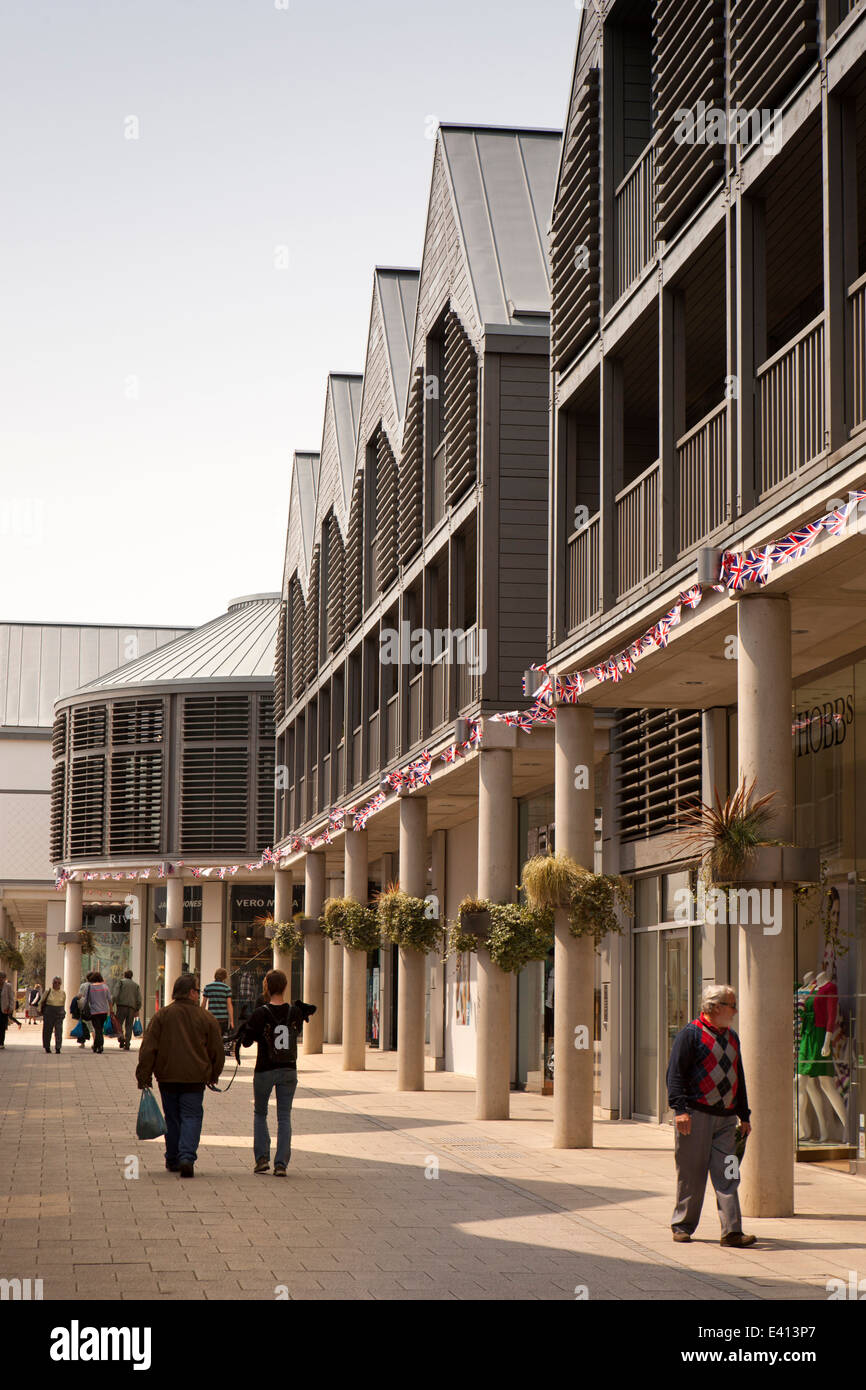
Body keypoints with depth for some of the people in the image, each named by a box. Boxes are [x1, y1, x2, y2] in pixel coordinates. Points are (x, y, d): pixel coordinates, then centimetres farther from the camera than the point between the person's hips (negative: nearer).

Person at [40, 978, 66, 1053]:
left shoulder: (63, 993, 6)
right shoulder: (48, 992, 0)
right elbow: (41, 1002, 11)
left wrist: (63, 1012, 20)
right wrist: (40, 1010, 11)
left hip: (59, 1013, 1)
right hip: (49, 1013, -1)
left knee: (59, 1031, -8)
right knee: (47, 1031, 6)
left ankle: (58, 1048, -8)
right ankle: (47, 1047, 19)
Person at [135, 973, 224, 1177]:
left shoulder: (162, 1016, 0)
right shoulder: (206, 1018, -1)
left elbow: (148, 1048, -4)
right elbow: (217, 1051, 5)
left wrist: (143, 1076, 1)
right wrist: (213, 1075, 19)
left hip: (167, 1077, 2)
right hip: (195, 1078, -2)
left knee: (172, 1118, 15)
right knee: (191, 1117, 0)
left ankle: (172, 1160, 22)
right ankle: (187, 1158, -18)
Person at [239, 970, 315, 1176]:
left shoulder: (260, 1014, -13)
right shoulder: (295, 1012, -4)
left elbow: (246, 1042, -8)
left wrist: (245, 1029, 11)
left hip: (264, 1070, -2)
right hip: (289, 1070, 2)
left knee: (260, 1113, 16)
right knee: (284, 1117, 6)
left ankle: (262, 1157, 6)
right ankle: (281, 1163, -2)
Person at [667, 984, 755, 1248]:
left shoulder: (731, 1037, 18)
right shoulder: (691, 1034, -4)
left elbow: (739, 1078, 25)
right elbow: (675, 1073, -9)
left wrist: (744, 1115, 22)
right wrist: (680, 1107, -19)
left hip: (725, 1117, 6)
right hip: (697, 1114, -6)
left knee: (727, 1175, -2)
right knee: (691, 1173, 1)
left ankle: (731, 1231, -5)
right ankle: (682, 1225, 15)